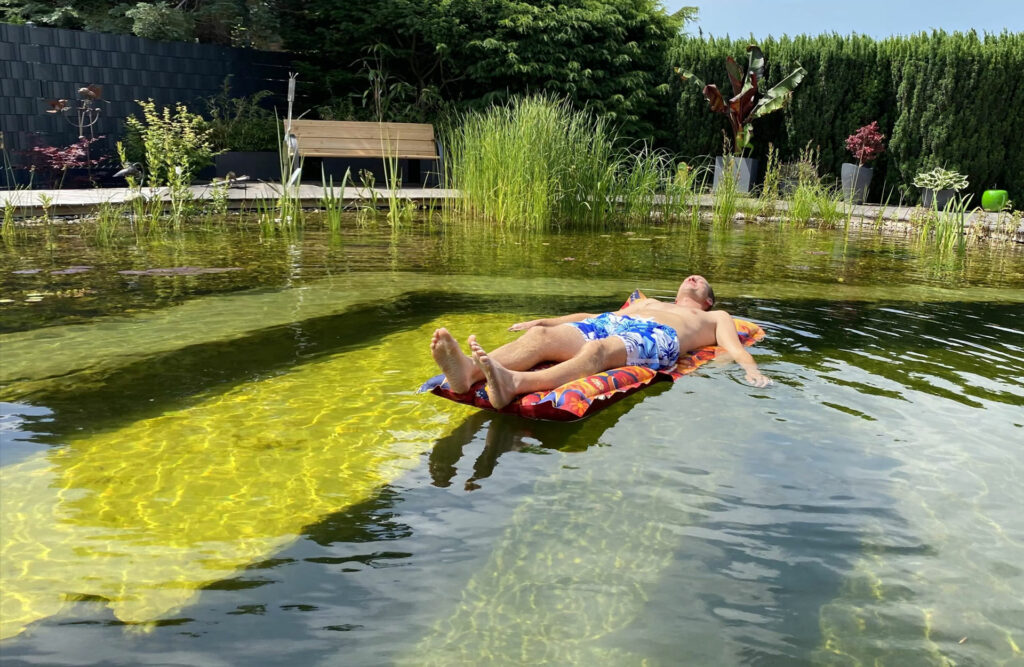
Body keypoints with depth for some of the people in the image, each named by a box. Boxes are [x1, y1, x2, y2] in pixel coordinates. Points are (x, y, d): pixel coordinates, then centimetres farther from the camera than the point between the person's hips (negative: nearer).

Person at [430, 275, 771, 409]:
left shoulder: (715, 318, 38)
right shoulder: (647, 302, 47)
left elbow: (734, 346, 18)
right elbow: (590, 316, 38)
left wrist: (752, 370, -6)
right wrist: (543, 319, 27)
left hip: (657, 338, -5)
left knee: (599, 349, -40)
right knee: (541, 335, -27)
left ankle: (514, 383, -67)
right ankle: (468, 371, -54)